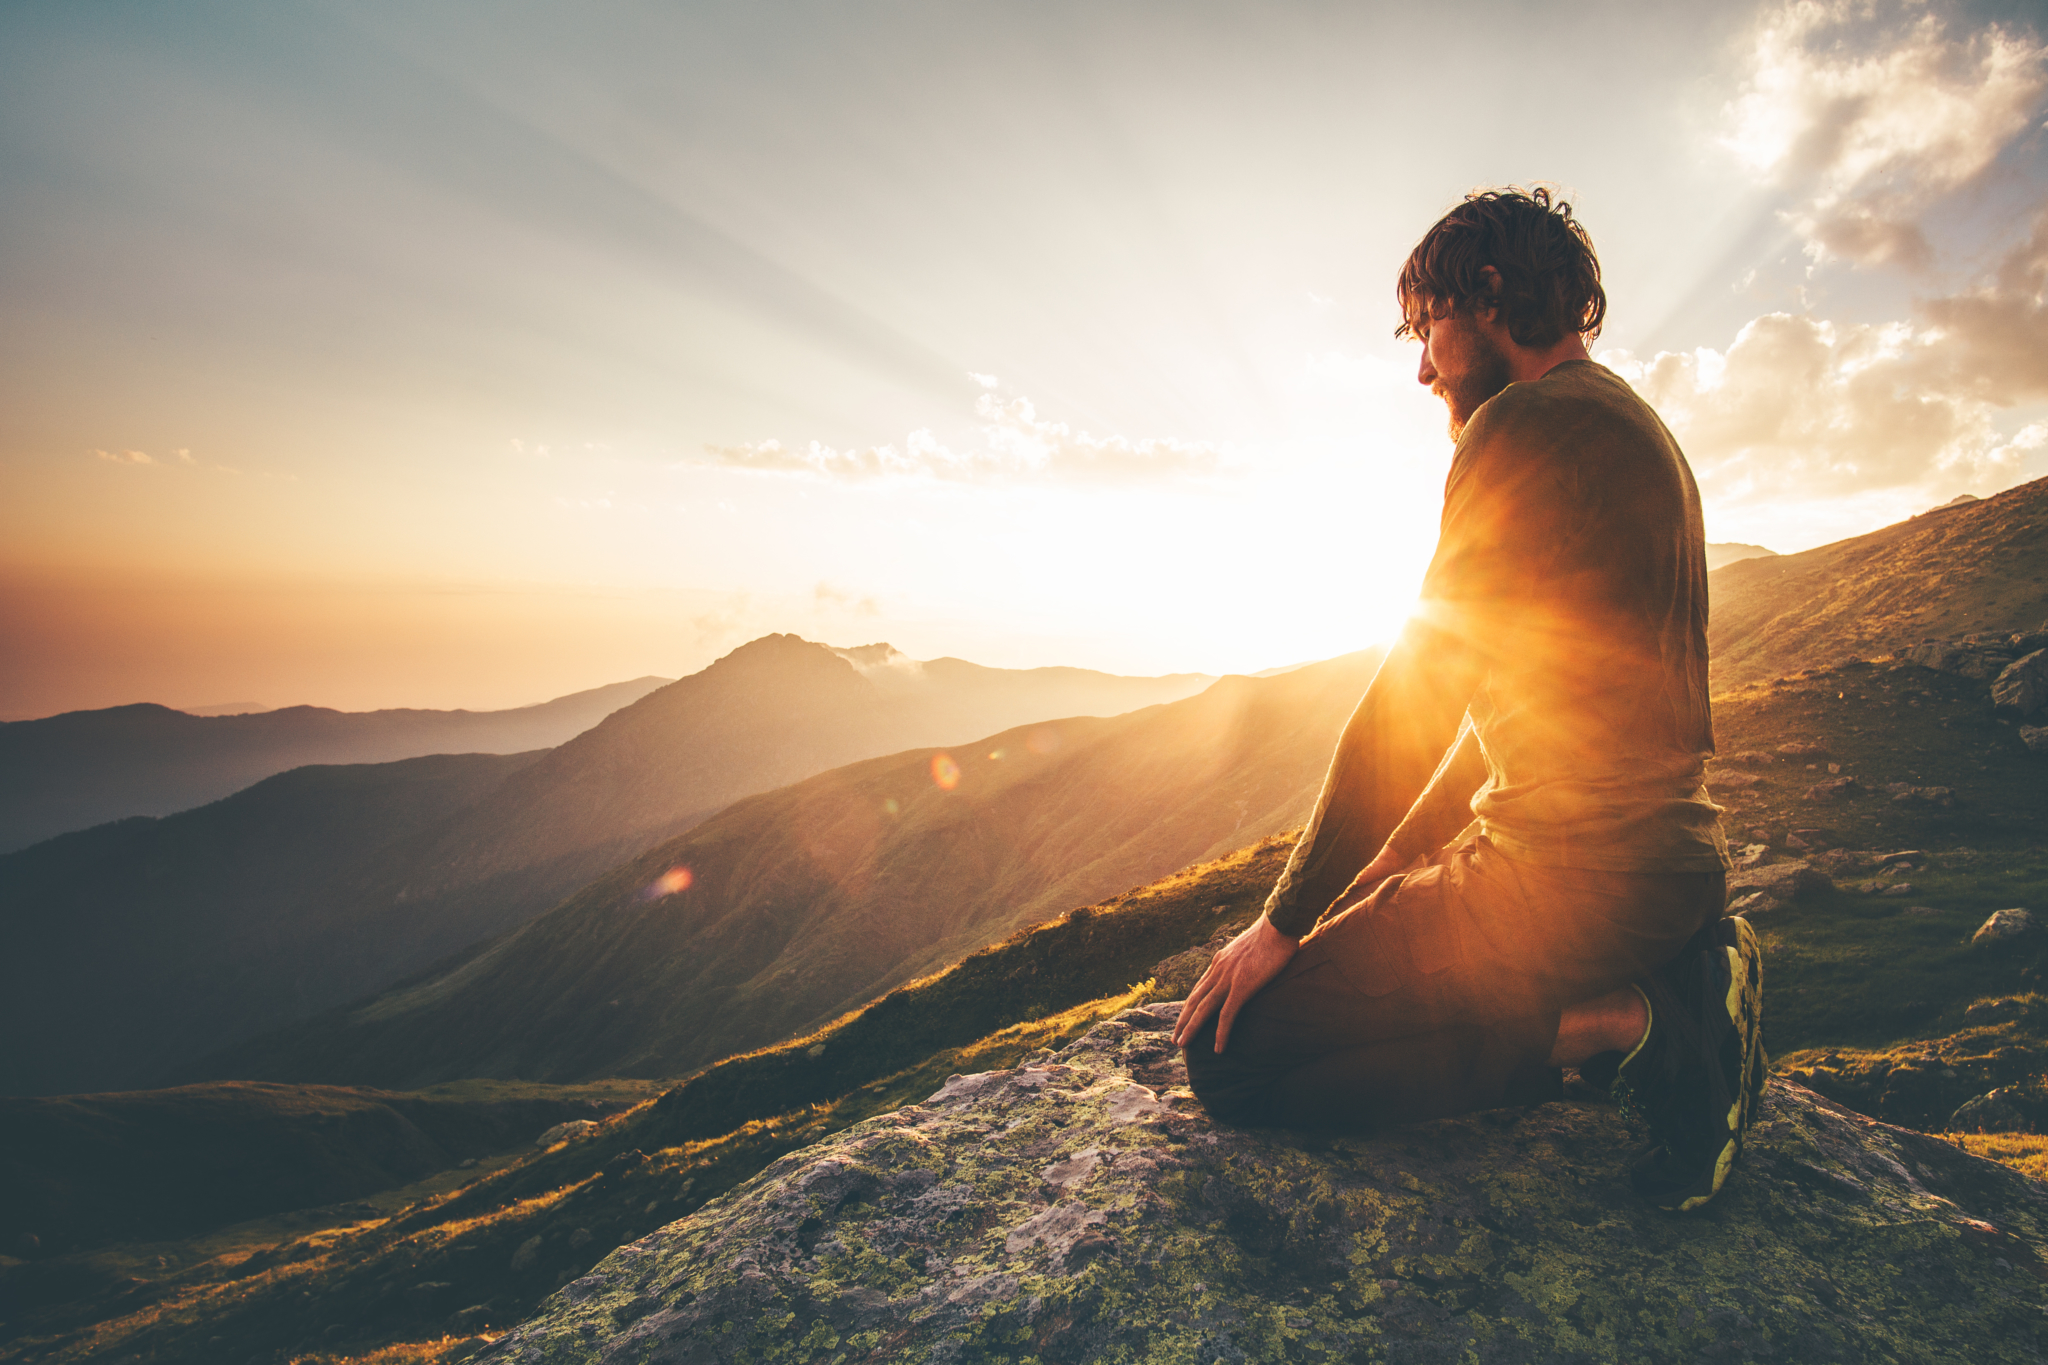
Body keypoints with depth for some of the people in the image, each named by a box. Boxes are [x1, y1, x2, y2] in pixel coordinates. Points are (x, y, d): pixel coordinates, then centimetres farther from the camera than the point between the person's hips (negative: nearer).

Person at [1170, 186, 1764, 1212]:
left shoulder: (1526, 425, -14)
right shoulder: (1636, 429, 17)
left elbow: (1414, 700, -17)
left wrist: (1287, 919, -9)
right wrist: (1405, 852, 19)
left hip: (1571, 878, -10)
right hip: (1672, 859, 10)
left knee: (1231, 1058, -6)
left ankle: (1623, 1026, -8)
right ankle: (1671, 981, 12)